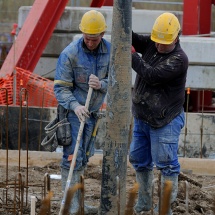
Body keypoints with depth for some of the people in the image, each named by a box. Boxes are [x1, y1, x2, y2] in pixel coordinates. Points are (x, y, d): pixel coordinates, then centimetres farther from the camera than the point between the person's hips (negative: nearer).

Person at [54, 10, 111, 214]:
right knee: (72, 158, -8)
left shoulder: (110, 51, -5)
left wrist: (101, 84, -24)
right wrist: (75, 106, -34)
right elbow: (61, 87, -17)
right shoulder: (69, 54, -18)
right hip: (72, 111, -5)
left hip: (93, 112, 5)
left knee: (83, 158, 13)